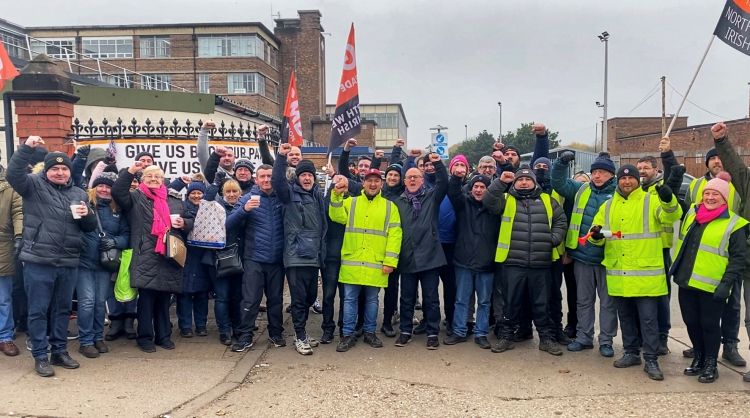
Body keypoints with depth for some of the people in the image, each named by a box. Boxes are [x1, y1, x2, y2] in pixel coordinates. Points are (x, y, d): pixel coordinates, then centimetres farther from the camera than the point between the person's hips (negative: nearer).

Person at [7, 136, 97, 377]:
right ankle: (40, 356, 14)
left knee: (63, 309, 14)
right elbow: (13, 174, -18)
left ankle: (60, 351, 26)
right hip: (38, 261, -4)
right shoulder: (34, 185, 1)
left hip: (69, 263, 4)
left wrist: (87, 215, -7)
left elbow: (90, 227, 16)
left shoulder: (78, 194, 13)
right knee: (38, 310, 4)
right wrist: (27, 148, -27)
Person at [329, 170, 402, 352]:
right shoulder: (351, 202, 9)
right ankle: (348, 335, 15)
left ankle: (370, 332, 26)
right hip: (352, 262, 0)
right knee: (350, 299, 5)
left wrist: (390, 261, -9)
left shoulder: (390, 206, 6)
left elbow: (394, 234, -1)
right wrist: (337, 195, -17)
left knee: (372, 299, 11)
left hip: (376, 263, 0)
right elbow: (337, 217, -8)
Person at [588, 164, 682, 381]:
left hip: (645, 273, -4)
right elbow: (597, 232, 13)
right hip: (618, 274, 4)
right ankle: (631, 353, 28)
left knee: (648, 318, 0)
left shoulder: (651, 201, -1)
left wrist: (669, 201, -41)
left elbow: (671, 216, -19)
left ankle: (651, 360, 9)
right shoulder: (608, 206, 11)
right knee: (626, 317, 15)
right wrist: (596, 235, -12)